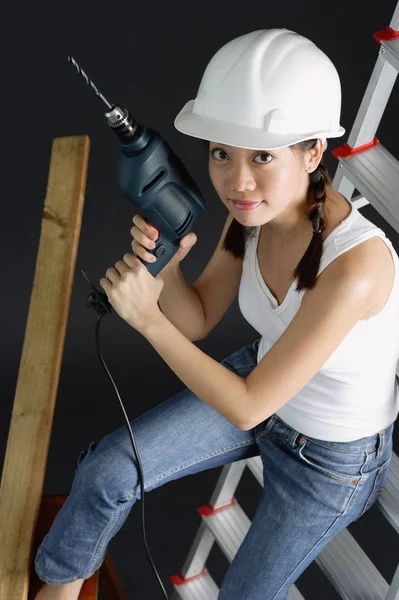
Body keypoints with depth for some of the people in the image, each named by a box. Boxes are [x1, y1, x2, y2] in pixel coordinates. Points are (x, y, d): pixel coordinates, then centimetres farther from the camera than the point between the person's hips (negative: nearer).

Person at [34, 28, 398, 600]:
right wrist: (165, 266, -28)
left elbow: (246, 407, -33)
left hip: (333, 456, -5)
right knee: (107, 470, 1)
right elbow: (196, 322, -7)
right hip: (262, 381, 6)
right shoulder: (255, 210, -19)